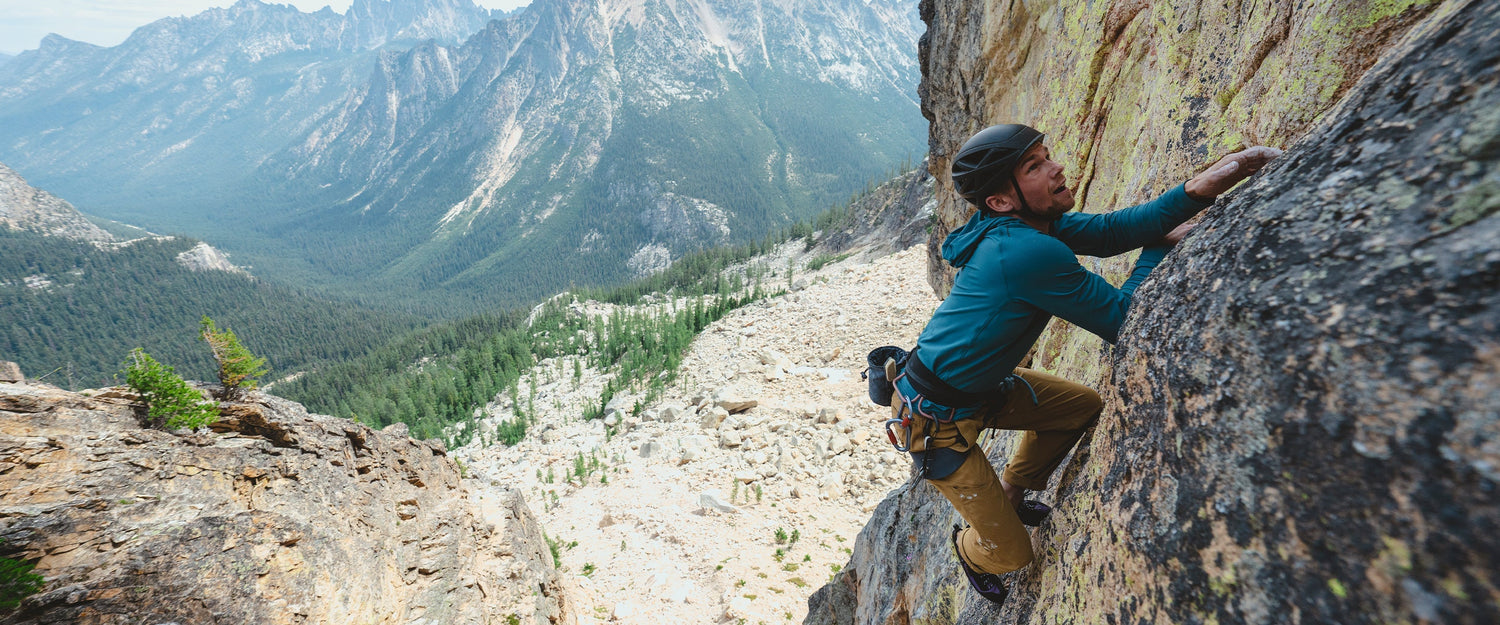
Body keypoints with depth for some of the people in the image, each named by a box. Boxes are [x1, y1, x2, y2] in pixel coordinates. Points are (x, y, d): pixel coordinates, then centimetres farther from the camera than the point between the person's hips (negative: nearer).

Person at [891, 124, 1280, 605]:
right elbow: (1120, 320, -20)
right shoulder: (1030, 252, -31)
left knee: (1084, 406, 20)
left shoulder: (1028, 224, -2)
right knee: (1011, 554, 4)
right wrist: (1162, 246, -7)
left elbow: (1110, 230, -9)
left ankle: (1010, 493, 37)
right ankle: (968, 546, 42)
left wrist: (1202, 188, -21)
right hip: (936, 419, -9)